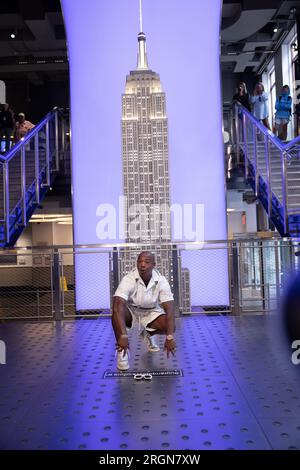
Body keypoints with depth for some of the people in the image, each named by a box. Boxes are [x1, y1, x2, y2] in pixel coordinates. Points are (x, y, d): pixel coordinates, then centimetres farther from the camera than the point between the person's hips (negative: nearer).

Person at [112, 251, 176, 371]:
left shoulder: (161, 281, -22)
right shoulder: (129, 279, -28)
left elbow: (169, 309, -26)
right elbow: (118, 305, -39)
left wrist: (170, 337, -37)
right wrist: (123, 336, -49)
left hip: (151, 312, 3)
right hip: (131, 311, -2)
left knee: (170, 326, -22)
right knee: (117, 310, -35)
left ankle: (148, 334, 13)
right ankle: (121, 350, -18)